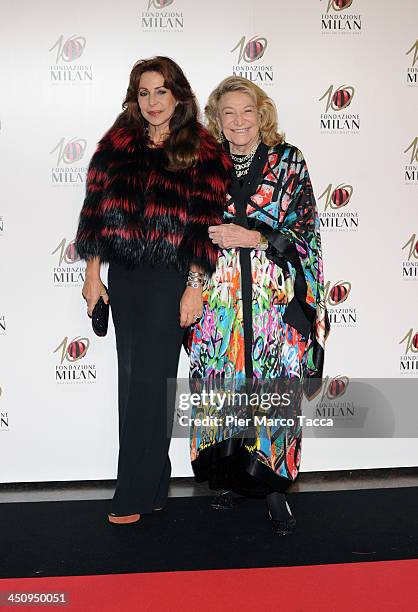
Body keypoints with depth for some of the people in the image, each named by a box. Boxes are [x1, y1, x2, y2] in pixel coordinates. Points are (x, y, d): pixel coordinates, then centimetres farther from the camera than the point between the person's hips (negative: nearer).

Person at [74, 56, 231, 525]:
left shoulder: (202, 152, -1)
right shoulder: (116, 144, 8)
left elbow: (206, 222, -5)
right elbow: (96, 209, 7)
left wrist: (194, 286, -9)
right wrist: (93, 273, 3)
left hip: (170, 278, -4)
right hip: (124, 276, 4)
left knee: (150, 379, -3)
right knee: (132, 376, 9)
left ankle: (136, 493, 9)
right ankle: (153, 484, 24)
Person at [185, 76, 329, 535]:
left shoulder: (288, 161, 4)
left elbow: (304, 229, -1)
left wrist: (247, 237, -10)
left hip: (275, 299, -2)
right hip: (220, 300, 2)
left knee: (275, 390, -4)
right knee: (224, 390, 3)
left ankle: (273, 487, 9)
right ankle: (233, 477, 20)